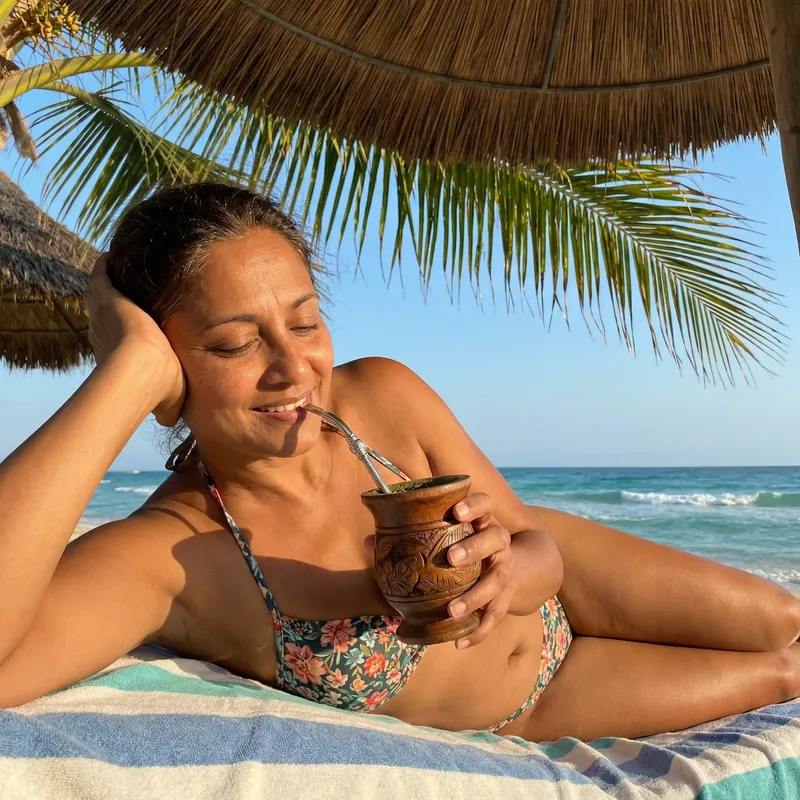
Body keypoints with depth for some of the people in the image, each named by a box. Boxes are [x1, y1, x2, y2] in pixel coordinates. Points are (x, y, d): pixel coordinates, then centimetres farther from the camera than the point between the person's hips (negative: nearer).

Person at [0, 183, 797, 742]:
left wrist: (512, 567, -38)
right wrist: (129, 373, -50)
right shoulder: (168, 553, -33)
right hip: (514, 716, -2)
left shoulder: (384, 394, -23)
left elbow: (539, 544, -13)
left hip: (547, 593, 3)